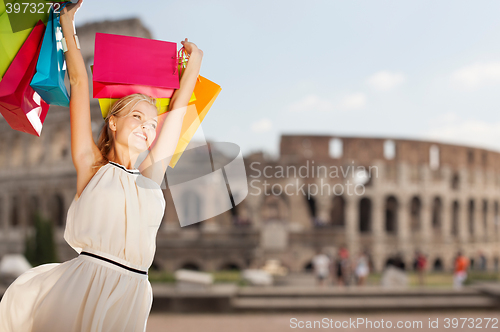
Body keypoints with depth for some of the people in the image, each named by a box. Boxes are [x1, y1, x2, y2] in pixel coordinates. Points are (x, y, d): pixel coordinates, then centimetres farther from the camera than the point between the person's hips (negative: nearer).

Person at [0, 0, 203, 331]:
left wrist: (195, 59, 32)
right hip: (79, 287, -3)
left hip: (129, 299, 3)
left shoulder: (152, 174, 15)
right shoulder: (91, 165, 8)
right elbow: (80, 84, 11)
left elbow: (178, 106, 24)